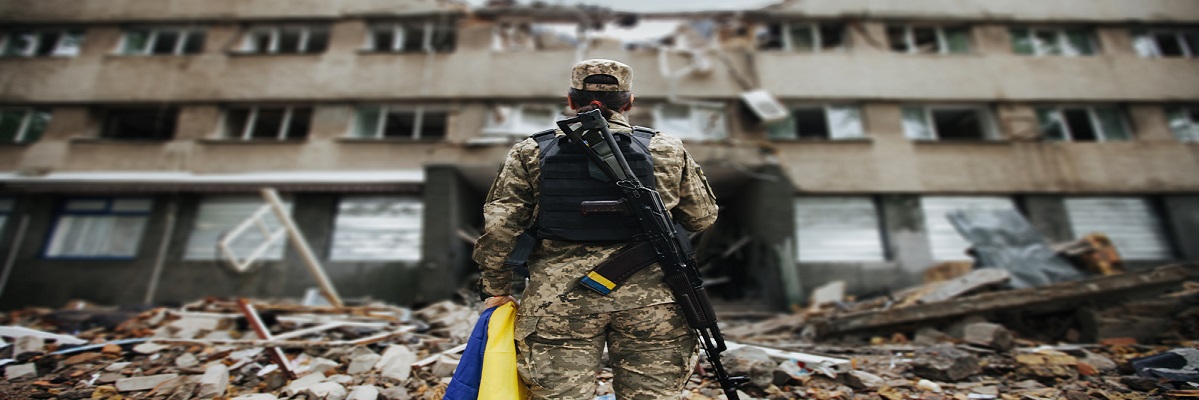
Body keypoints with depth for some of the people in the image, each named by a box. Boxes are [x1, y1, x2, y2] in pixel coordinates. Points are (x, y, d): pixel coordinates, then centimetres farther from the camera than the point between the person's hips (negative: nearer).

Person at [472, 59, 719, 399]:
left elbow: (498, 226, 1)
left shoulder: (531, 153, 4)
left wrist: (496, 289, 11)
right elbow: (702, 216, 12)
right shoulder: (667, 150, 5)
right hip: (650, 301, 1)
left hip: (558, 300, 0)